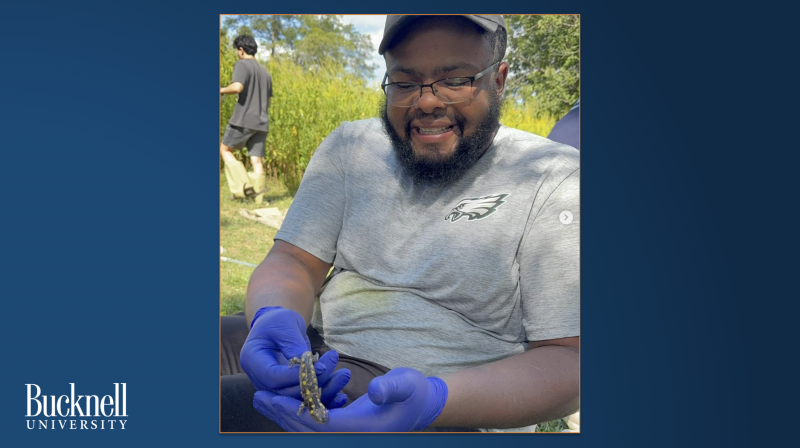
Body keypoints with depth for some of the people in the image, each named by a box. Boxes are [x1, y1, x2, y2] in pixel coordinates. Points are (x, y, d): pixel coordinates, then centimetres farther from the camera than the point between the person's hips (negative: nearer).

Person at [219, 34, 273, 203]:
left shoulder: (242, 65, -4)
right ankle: (258, 199, 0)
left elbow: (237, 87, -21)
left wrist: (222, 90, -3)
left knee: (225, 149, 10)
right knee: (257, 161, 4)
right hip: (262, 123, 6)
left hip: (243, 120, -6)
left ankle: (242, 185, -2)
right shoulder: (265, 72, 19)